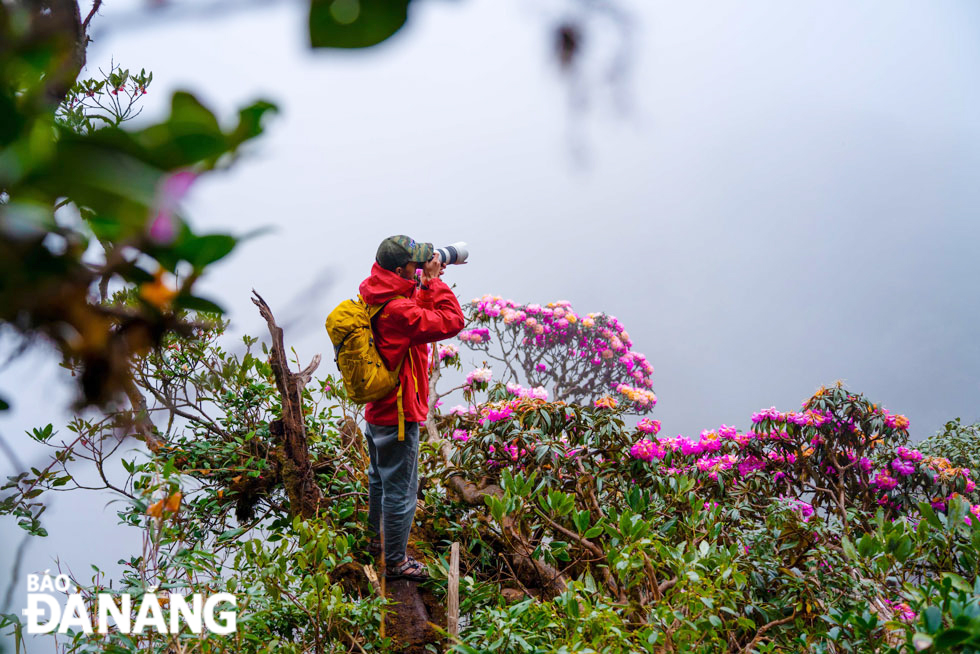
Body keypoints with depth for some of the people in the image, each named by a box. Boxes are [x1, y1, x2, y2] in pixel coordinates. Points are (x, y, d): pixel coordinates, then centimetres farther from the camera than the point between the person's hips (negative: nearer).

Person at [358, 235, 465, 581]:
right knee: (400, 489, 5)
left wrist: (427, 284, 2)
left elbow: (416, 312, 15)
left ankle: (378, 539, 47)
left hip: (377, 407, 10)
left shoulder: (375, 298, 1)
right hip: (398, 415, -10)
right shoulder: (396, 311, -29)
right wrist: (434, 281, -19)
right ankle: (395, 562, 18)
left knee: (380, 478, 28)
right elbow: (451, 321, -28)